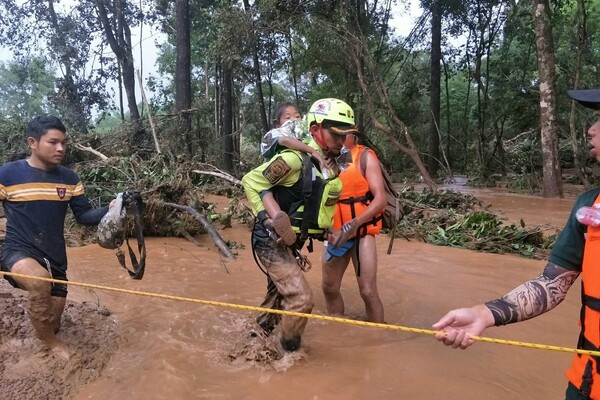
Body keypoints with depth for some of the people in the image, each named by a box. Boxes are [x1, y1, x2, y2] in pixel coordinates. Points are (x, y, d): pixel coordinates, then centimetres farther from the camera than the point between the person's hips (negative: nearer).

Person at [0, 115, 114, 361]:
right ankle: (50, 342, -10)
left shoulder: (68, 178, 0)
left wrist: (110, 210, -20)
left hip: (54, 257, 4)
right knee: (40, 281, -38)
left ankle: (47, 334, 52)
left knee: (52, 325, 10)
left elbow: (84, 216, 0)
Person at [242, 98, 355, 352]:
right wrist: (267, 218, -23)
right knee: (301, 299, -13)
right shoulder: (296, 159, -24)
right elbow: (251, 181, -20)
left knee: (279, 295, 24)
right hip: (271, 242, -9)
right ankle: (285, 352, 12)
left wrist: (324, 229, 13)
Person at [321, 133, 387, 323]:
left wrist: (356, 223, -26)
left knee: (368, 291, -7)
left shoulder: (365, 157, -9)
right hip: (335, 233, 5)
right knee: (329, 287, 12)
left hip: (361, 232, -4)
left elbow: (380, 198, -16)